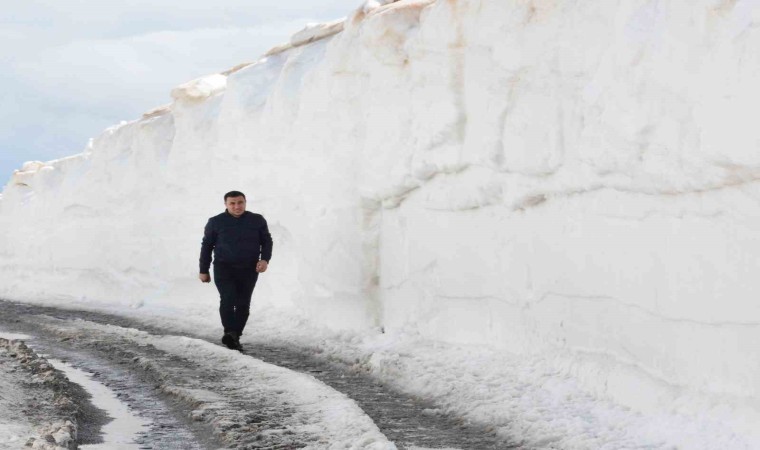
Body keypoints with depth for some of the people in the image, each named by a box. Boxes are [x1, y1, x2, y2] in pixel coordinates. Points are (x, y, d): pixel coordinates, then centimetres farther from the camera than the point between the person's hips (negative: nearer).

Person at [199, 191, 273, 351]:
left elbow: (267, 241, 9)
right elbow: (206, 246, 7)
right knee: (227, 299, -21)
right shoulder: (216, 222, 0)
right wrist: (203, 270, 7)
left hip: (249, 270, 2)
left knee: (243, 304, 3)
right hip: (224, 268, -2)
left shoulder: (257, 220, 3)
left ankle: (235, 337, 12)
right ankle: (229, 332, -24)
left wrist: (265, 259, -9)